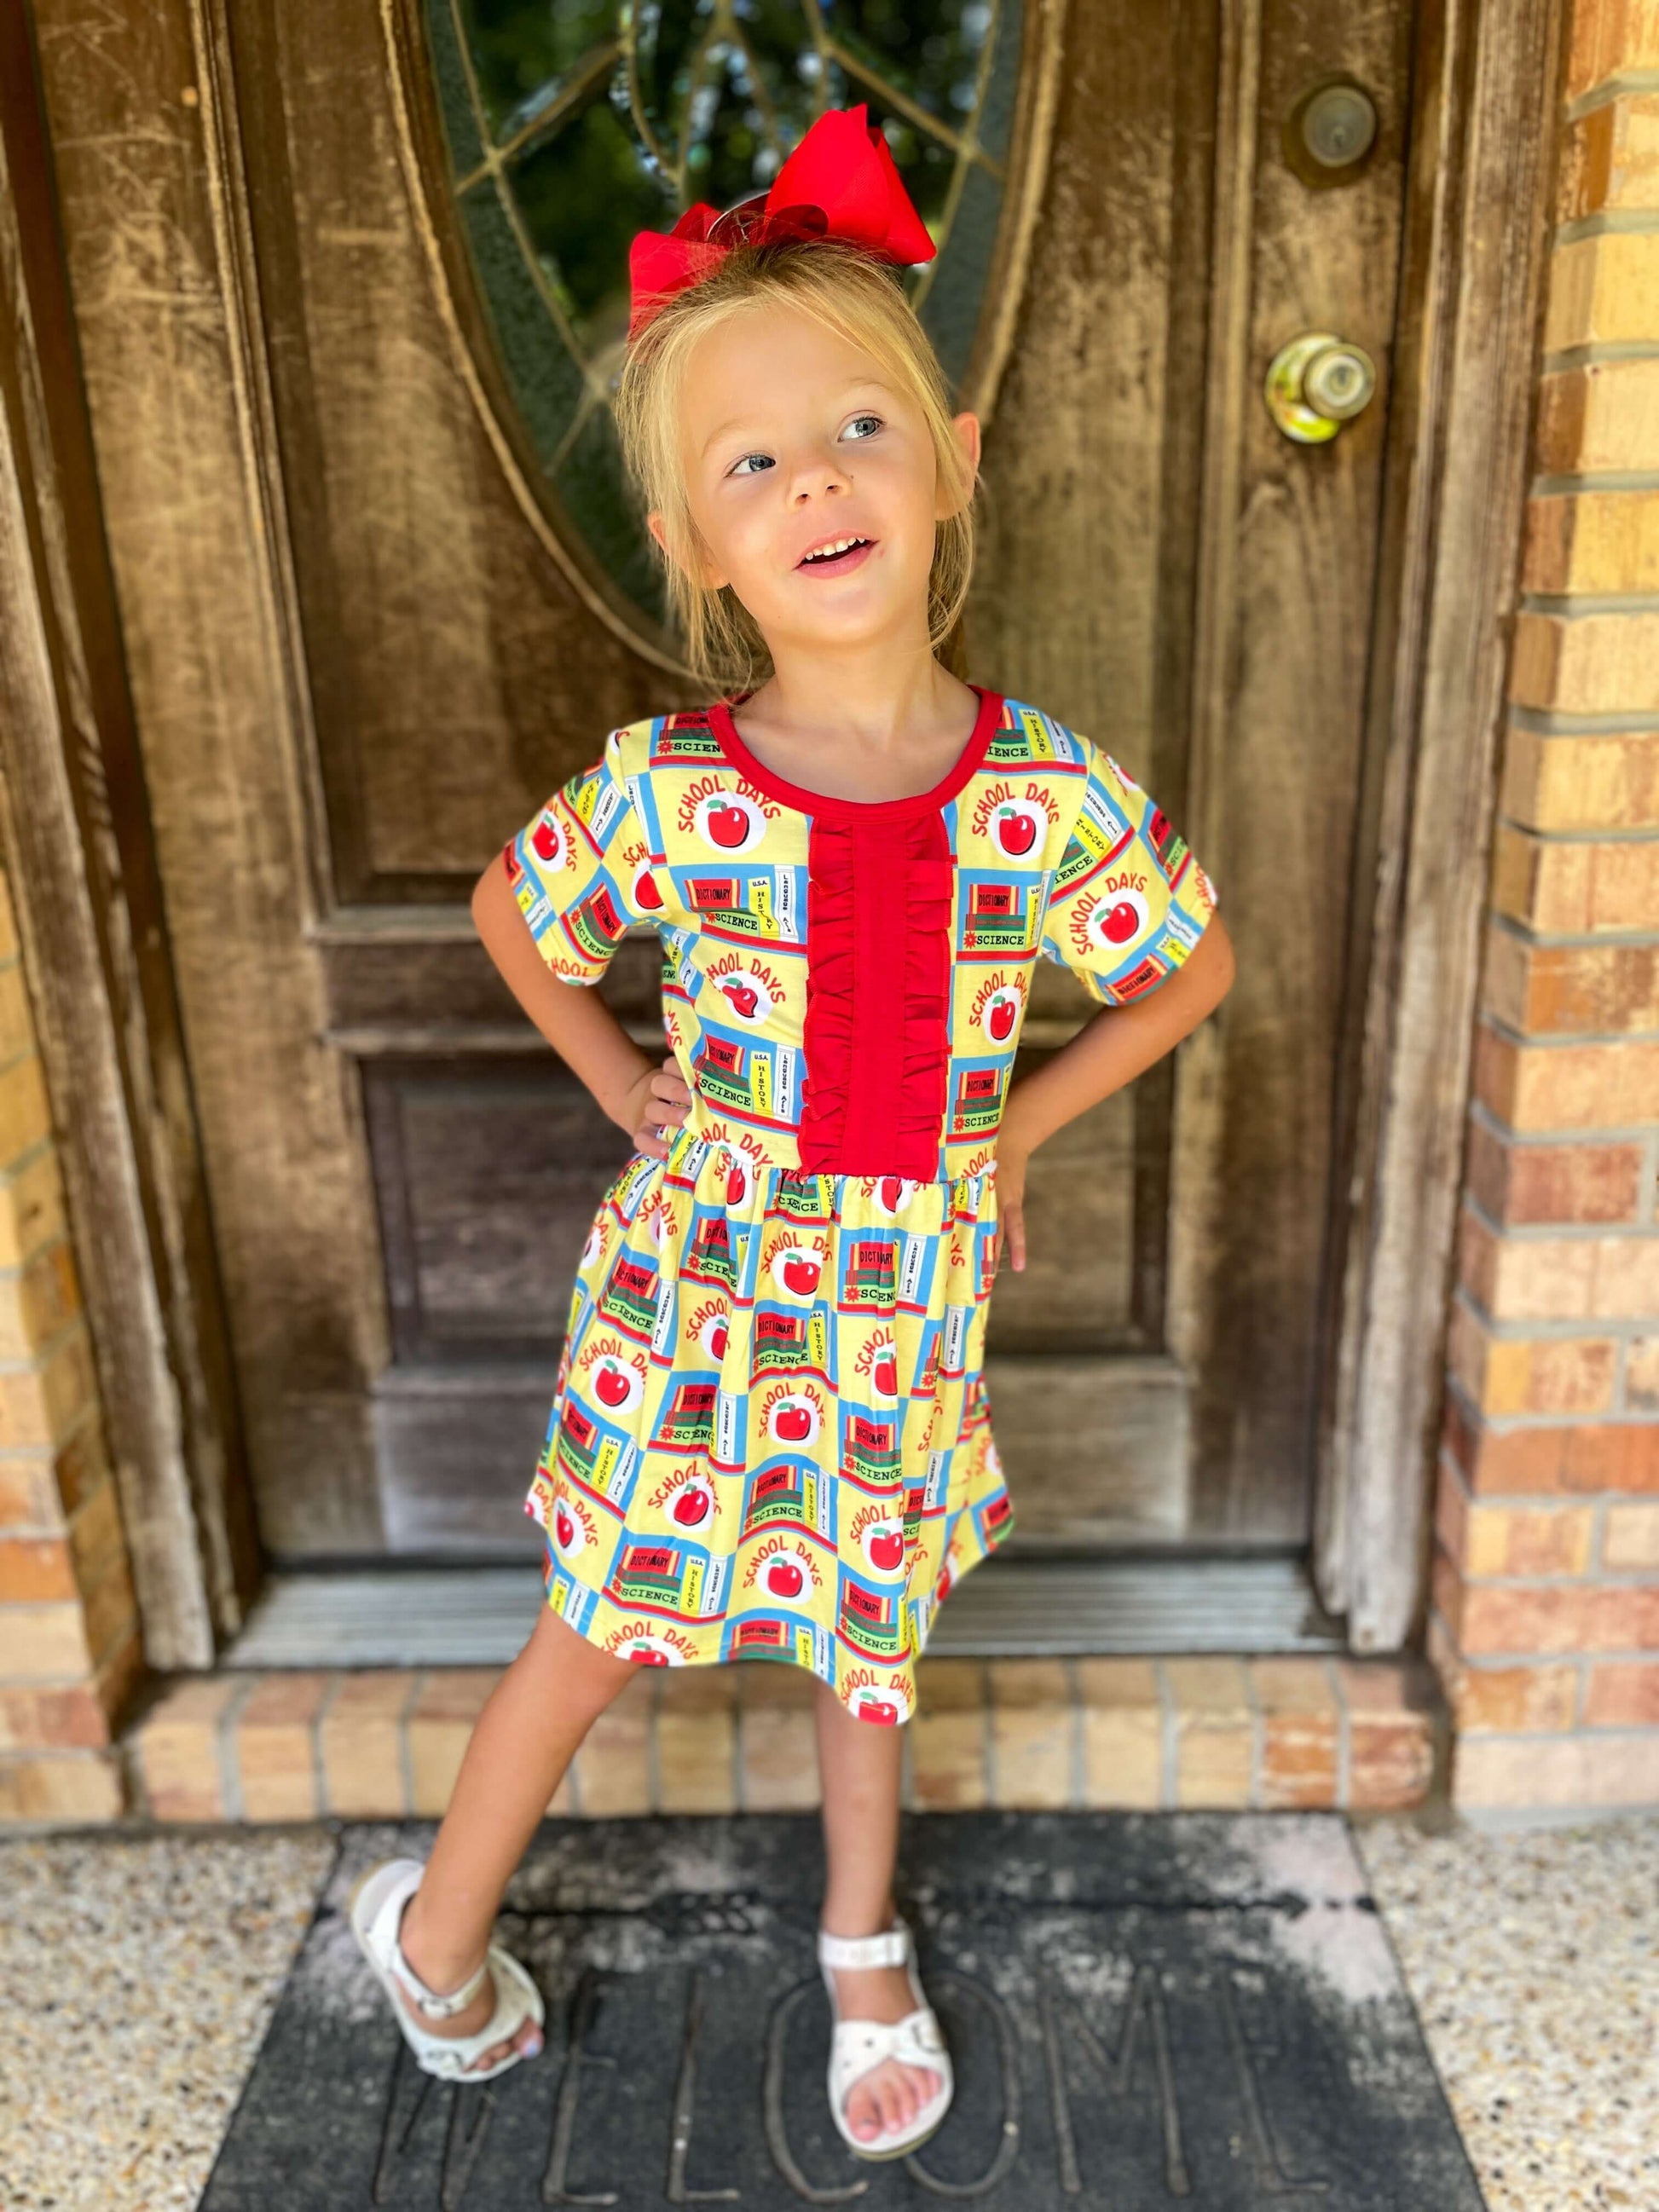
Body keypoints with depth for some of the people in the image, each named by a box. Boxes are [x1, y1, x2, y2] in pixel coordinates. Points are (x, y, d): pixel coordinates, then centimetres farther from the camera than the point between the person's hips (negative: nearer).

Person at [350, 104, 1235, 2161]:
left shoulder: (1054, 793, -15)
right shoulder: (657, 792, -16)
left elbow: (1189, 969, 4)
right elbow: (511, 914, 6)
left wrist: (1005, 1135, 1)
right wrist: (629, 1093, 3)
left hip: (908, 1279, 1)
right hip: (701, 1270, -1)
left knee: (867, 1627, 20)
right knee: (599, 1628, 15)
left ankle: (863, 1948, 49)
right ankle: (438, 1932, 44)